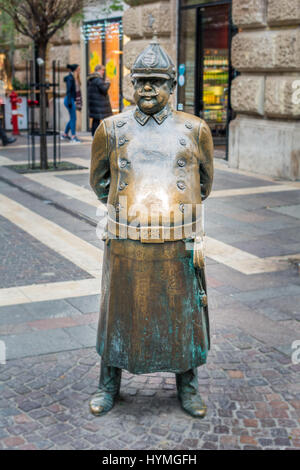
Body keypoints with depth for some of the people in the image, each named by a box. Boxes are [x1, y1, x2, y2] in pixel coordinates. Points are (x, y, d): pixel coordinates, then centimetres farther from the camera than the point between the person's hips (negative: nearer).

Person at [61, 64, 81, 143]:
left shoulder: (72, 77, 15)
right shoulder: (70, 78, -14)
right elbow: (68, 90, -20)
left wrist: (74, 100, 21)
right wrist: (70, 102, -23)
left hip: (71, 100, 10)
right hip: (70, 100, -10)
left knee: (72, 118, 15)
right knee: (73, 118, -7)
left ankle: (65, 135, 23)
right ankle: (73, 137, -4)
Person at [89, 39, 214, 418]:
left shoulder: (194, 130, 2)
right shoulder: (112, 130, 2)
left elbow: (204, 181, 19)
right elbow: (99, 180, 19)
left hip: (178, 245, 0)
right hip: (126, 244, 0)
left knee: (183, 313, 10)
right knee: (119, 312, 11)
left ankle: (187, 385, 31)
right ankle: (109, 385, 30)